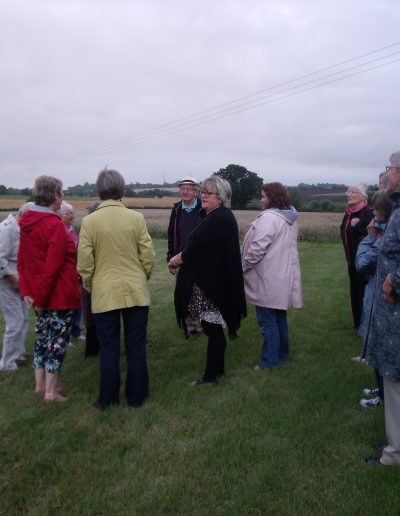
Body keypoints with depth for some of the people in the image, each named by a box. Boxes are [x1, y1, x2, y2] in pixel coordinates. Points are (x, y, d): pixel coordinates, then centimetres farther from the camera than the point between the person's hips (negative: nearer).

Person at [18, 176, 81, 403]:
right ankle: (50, 391, 13)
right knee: (57, 340, 4)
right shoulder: (54, 225, -20)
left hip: (40, 294, 8)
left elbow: (23, 261, 8)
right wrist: (40, 297, -14)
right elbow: (53, 267, -23)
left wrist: (28, 291, 6)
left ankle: (40, 384, 31)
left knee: (43, 336, 20)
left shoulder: (27, 223, 6)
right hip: (60, 295, -8)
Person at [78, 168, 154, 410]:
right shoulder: (137, 218, -4)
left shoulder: (89, 221, -7)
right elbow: (148, 257, -2)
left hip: (104, 293, -1)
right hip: (136, 292, 1)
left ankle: (108, 399, 21)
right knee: (136, 348, 11)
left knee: (109, 349, 10)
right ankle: (136, 396, 22)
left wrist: (89, 287, 11)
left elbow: (85, 263, -6)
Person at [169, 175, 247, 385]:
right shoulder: (224, 216, 12)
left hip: (211, 283, -10)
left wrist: (176, 260, -3)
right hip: (220, 280, 10)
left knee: (212, 328, 0)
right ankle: (218, 369, 32)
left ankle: (211, 375, 12)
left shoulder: (216, 220, -20)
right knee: (215, 328, 18)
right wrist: (180, 258, 5)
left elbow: (195, 249, -20)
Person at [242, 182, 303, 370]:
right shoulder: (290, 218, 11)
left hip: (268, 279, -9)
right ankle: (282, 355, 29)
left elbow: (258, 248, -22)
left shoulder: (268, 217, -18)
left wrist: (243, 266, -9)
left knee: (268, 321, 0)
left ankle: (270, 361, 8)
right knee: (280, 318, 18)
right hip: (282, 276, 9)